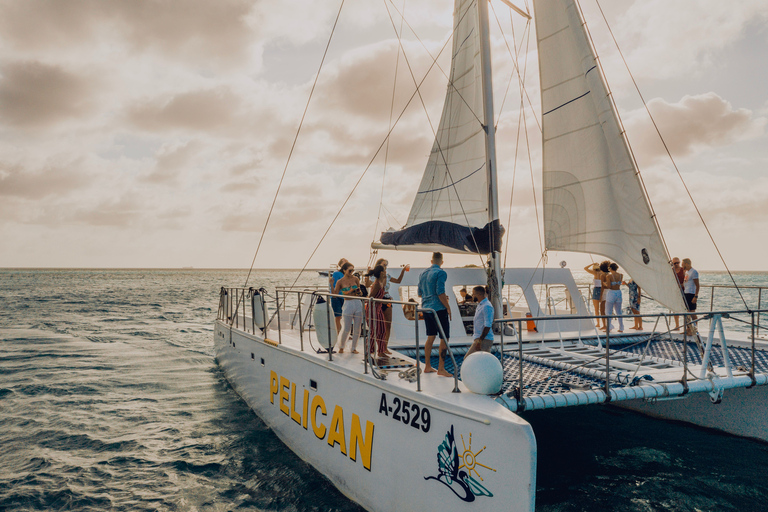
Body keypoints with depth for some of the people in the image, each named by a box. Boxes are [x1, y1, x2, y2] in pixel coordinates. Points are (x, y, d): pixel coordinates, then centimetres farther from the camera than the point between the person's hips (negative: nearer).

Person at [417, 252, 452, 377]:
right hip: (439, 309, -8)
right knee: (444, 338, -1)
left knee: (430, 337, 15)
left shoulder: (423, 273, 13)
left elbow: (420, 293, 18)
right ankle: (441, 369, -1)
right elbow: (440, 292, -19)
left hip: (426, 309, 8)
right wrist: (448, 307, -11)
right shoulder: (440, 273, -10)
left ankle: (427, 366, 19)